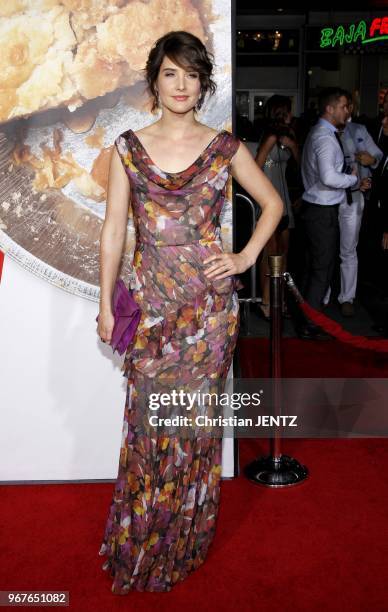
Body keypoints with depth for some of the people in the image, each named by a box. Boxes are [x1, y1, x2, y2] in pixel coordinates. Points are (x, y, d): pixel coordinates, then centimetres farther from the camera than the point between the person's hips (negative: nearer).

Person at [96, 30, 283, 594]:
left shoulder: (225, 147, 2)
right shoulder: (129, 147, 4)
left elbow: (273, 202, 13)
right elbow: (114, 228, 4)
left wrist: (246, 257, 0)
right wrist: (106, 305, 3)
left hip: (209, 299, -1)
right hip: (151, 300, 1)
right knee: (148, 419, 5)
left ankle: (184, 542, 28)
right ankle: (142, 546, 26)